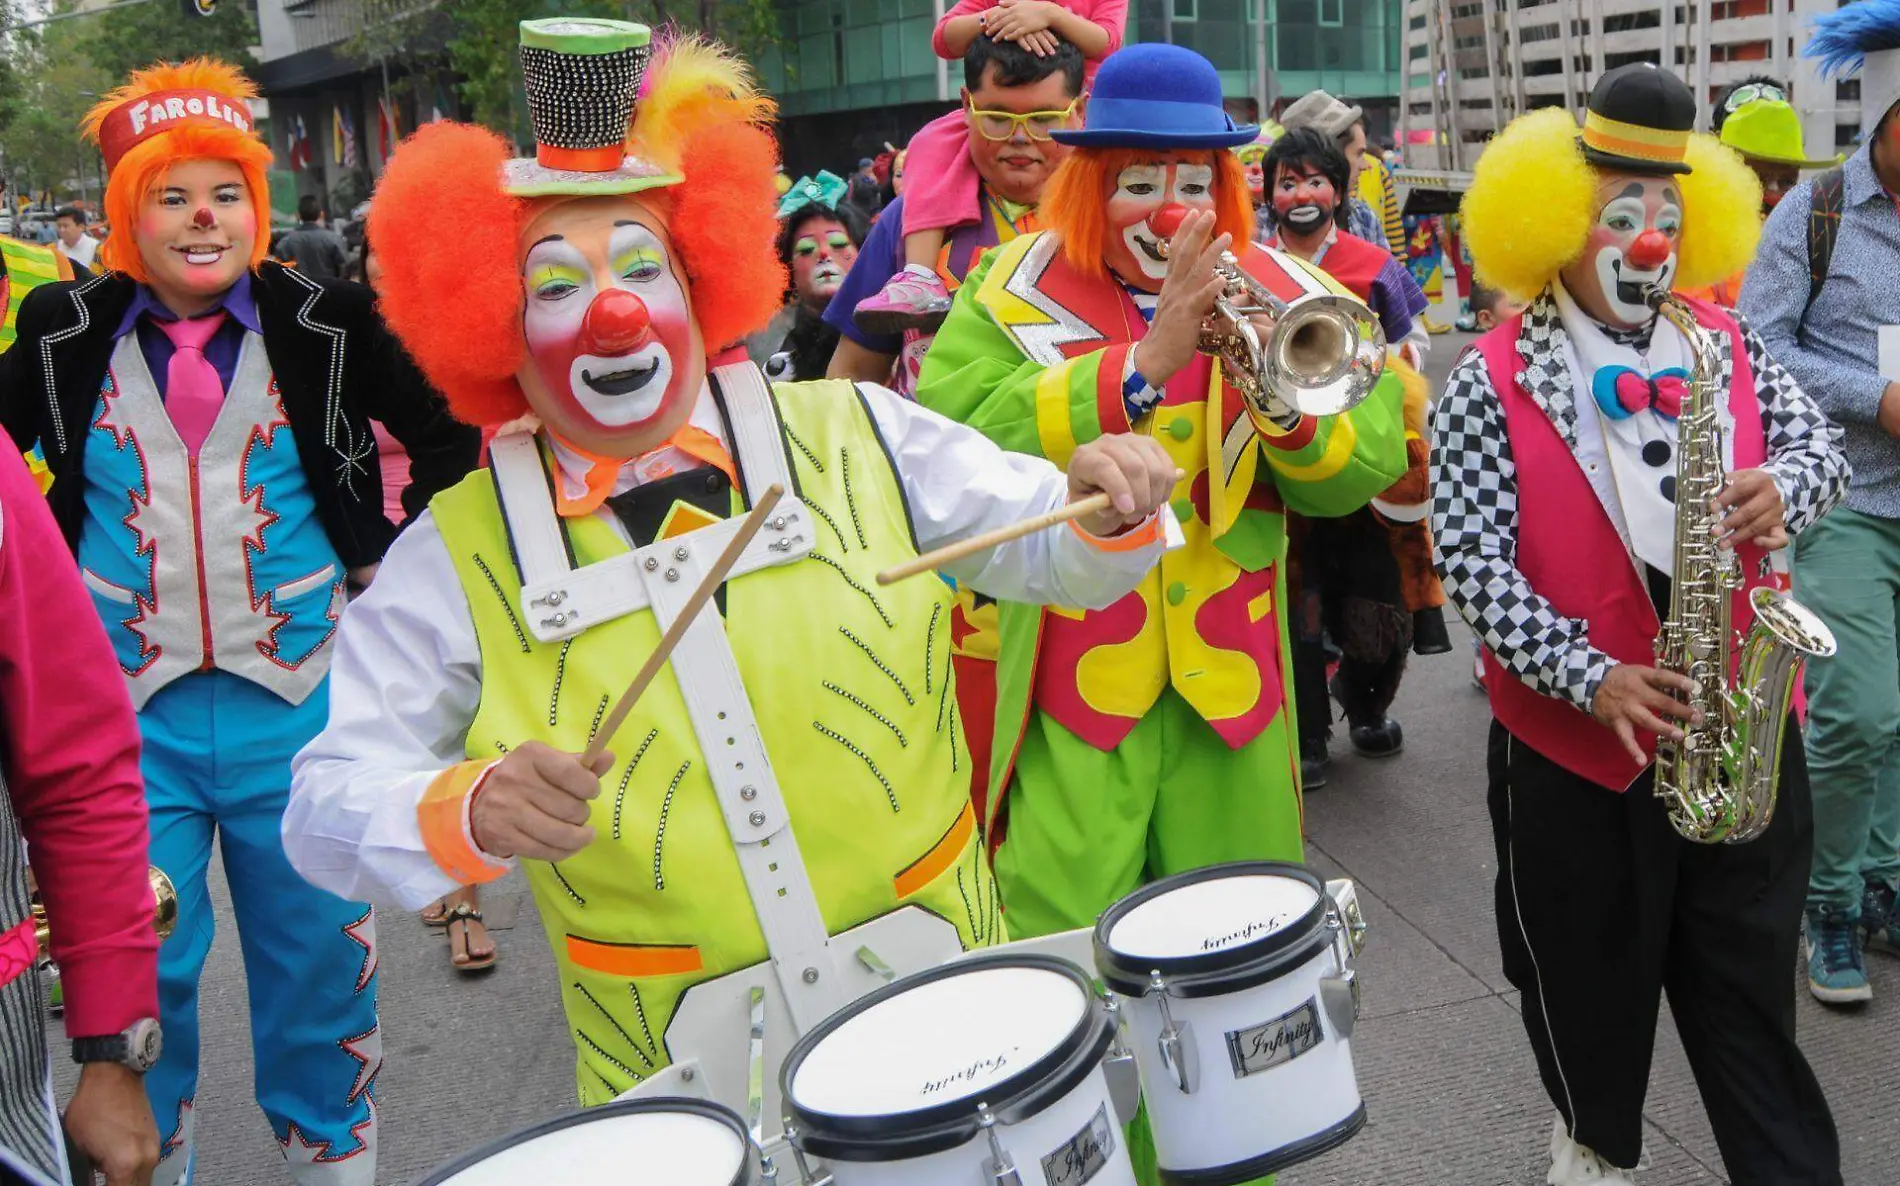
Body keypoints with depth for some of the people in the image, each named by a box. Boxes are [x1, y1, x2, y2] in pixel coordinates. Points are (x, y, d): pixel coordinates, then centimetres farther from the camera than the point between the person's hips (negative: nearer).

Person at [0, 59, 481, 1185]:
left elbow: (450, 444, 6)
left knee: (320, 958, 12)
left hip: (298, 702, 0)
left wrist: (390, 564, 2)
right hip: (127, 711, 1)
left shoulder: (326, 327, -2)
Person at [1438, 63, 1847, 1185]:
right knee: (1592, 979, 16)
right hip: (1575, 732, -2)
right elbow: (1473, 560, -13)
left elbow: (1820, 441, 8)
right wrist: (1589, 676, -21)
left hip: (1738, 716, 3)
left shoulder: (1727, 345, 5)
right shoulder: (1494, 381, -9)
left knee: (1749, 983, 12)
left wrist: (1782, 491, -17)